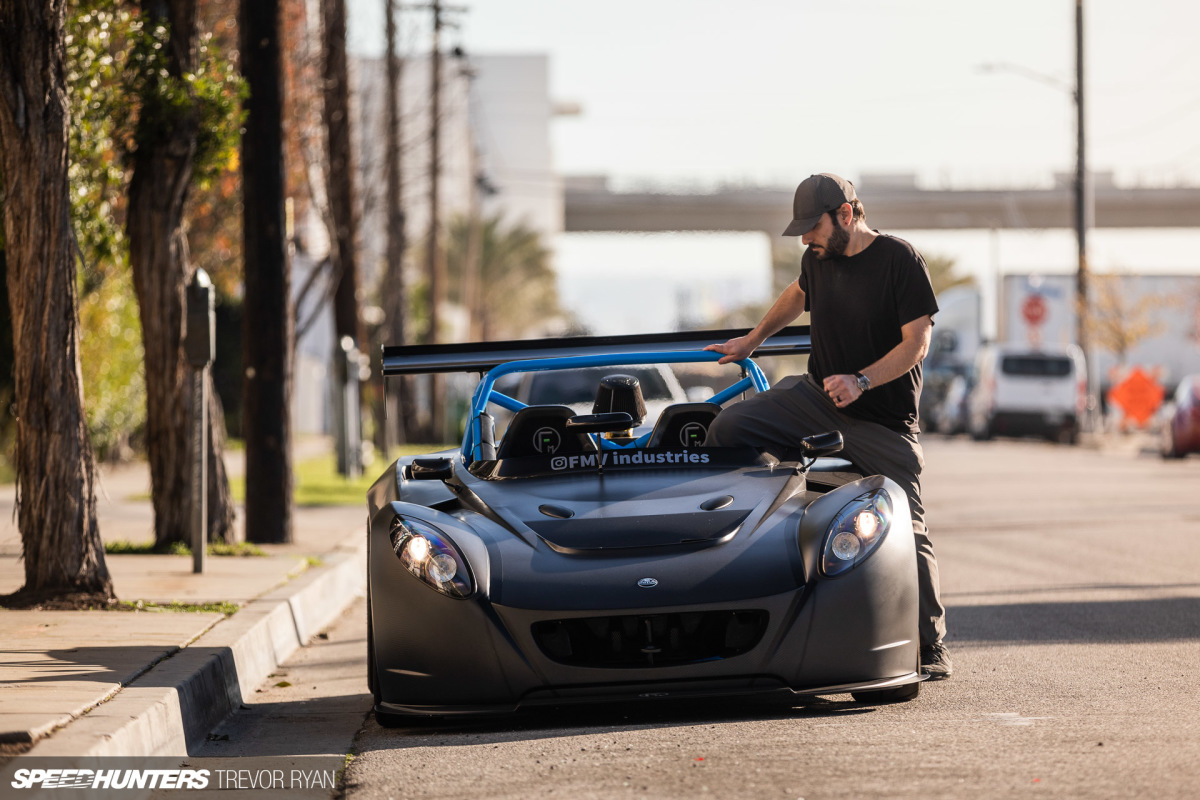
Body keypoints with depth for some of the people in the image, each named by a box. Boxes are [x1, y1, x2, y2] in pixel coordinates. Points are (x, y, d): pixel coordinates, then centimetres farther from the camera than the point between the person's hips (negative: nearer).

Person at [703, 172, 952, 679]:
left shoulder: (900, 261, -14)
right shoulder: (819, 258, 5)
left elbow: (917, 342, -17)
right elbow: (796, 296, 29)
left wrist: (861, 381, -28)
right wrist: (753, 340, 32)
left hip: (882, 422, -5)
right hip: (816, 394, 5)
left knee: (905, 531, -8)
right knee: (727, 428, -15)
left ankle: (931, 645, 2)